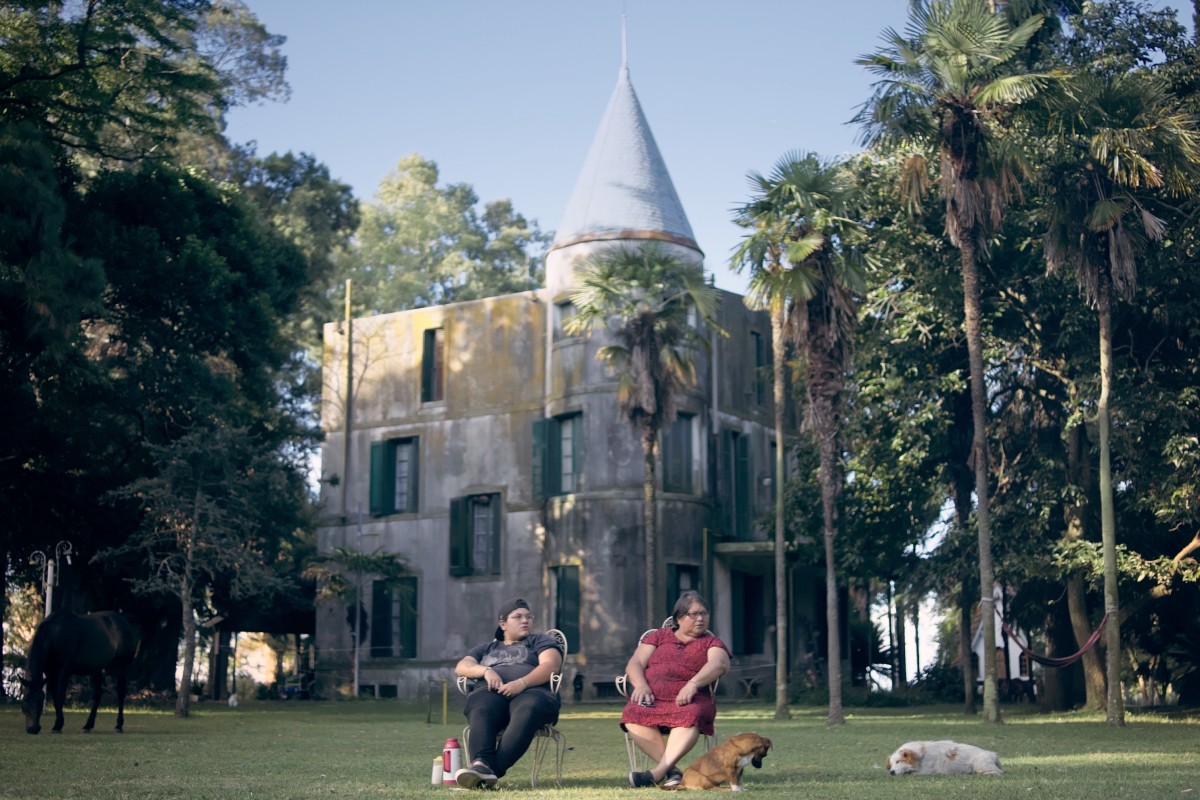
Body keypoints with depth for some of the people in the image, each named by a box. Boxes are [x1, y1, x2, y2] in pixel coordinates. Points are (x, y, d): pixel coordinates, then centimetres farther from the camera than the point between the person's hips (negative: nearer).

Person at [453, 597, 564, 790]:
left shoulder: (541, 641, 25)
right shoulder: (486, 648, 34)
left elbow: (550, 665, 4)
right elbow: (461, 666, 16)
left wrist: (521, 683, -15)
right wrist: (486, 670, -7)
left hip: (532, 691, -2)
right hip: (490, 692, 2)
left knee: (528, 710, -40)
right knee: (481, 711, -37)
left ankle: (494, 769, -55)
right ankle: (481, 764, -61)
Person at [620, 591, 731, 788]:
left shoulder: (712, 643, 17)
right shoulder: (658, 636, 23)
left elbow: (719, 664, -6)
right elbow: (634, 664, 13)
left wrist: (693, 684, -26)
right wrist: (640, 685, -12)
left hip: (689, 700, -1)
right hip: (652, 698, 2)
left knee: (690, 716, -39)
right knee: (633, 716, -33)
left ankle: (658, 771, -46)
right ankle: (672, 770, -32)